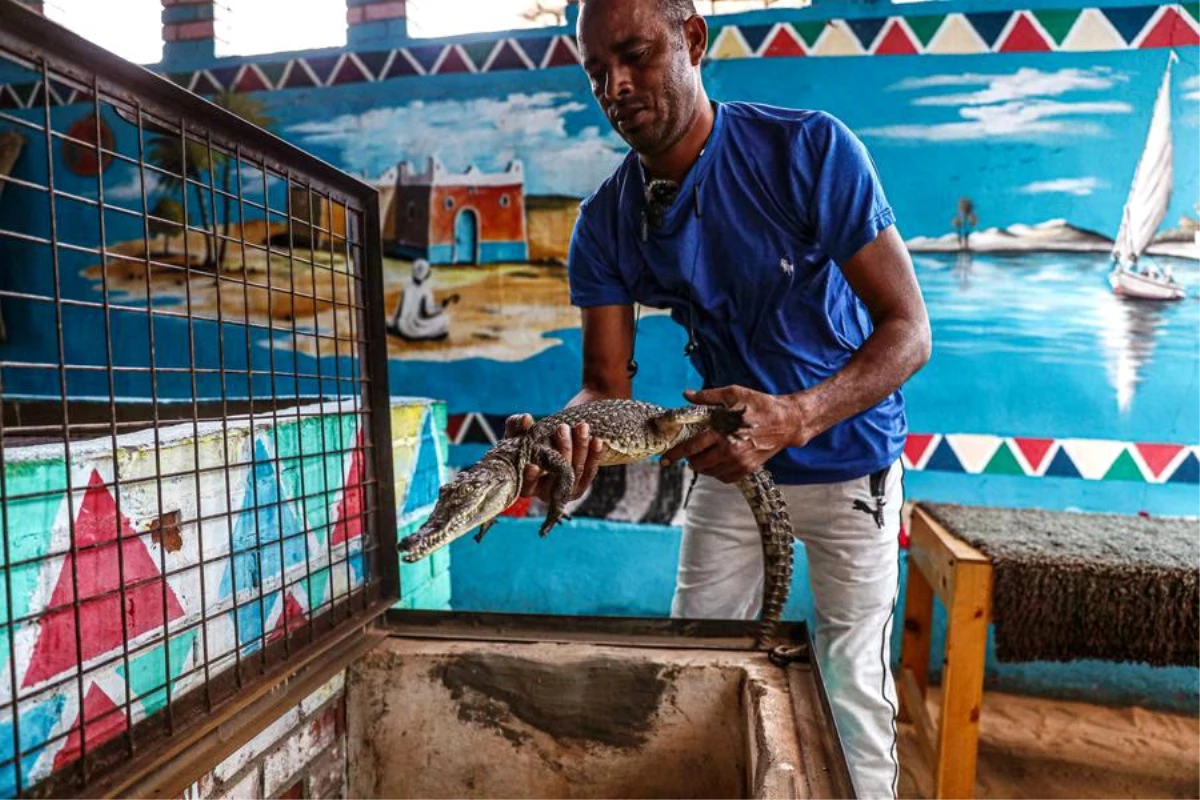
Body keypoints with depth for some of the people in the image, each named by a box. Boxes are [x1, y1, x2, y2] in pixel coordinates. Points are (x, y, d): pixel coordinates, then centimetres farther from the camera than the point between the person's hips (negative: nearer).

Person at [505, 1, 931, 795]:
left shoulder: (810, 149, -20)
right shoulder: (605, 222, -10)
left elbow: (909, 330, -21)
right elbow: (608, 386, -13)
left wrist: (795, 418, -38)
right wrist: (570, 432, -36)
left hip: (847, 455, -3)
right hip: (729, 457, 4)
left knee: (852, 681, 5)